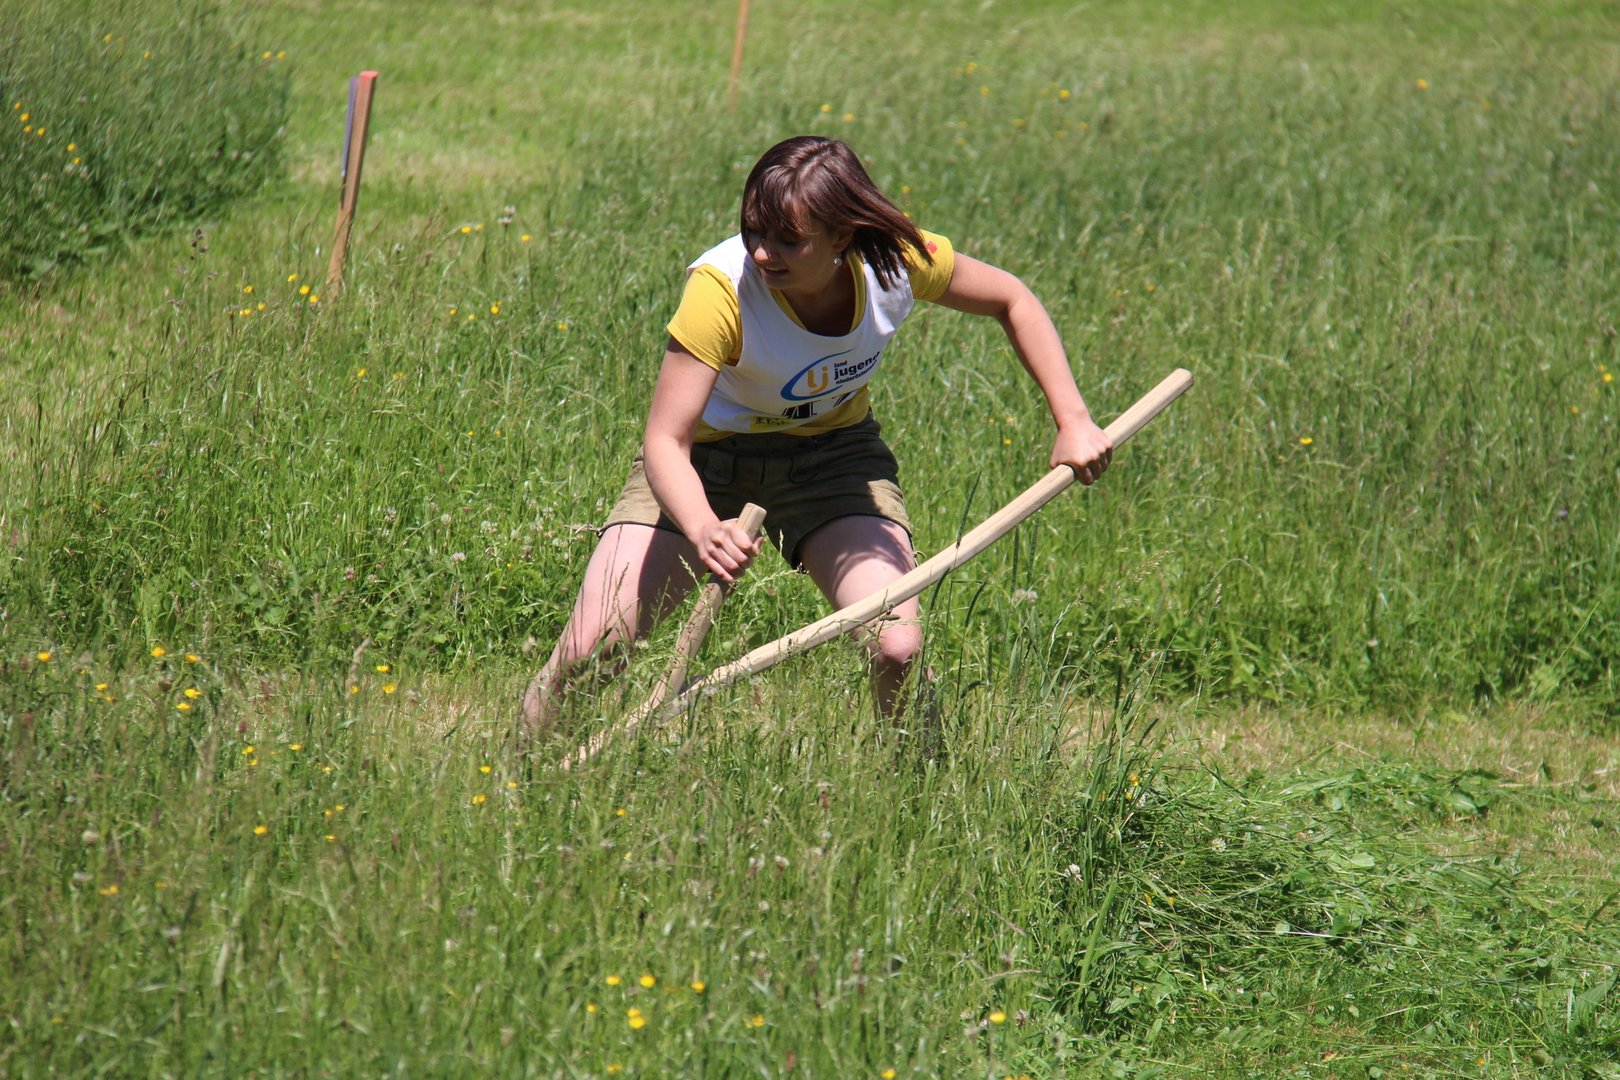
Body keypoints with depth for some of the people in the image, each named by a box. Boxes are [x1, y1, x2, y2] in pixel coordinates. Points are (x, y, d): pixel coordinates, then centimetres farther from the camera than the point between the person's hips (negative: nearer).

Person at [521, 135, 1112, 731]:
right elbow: (665, 442, -34)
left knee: (897, 651, -21)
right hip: (709, 456, -2)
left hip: (835, 456, 2)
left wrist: (1072, 421, -9)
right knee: (589, 651, -15)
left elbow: (1012, 301, -3)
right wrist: (704, 531, -54)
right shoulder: (722, 289, -33)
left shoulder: (898, 261, -24)